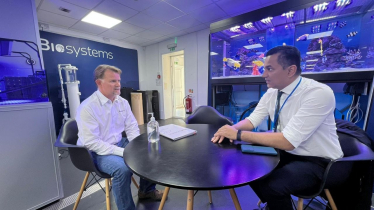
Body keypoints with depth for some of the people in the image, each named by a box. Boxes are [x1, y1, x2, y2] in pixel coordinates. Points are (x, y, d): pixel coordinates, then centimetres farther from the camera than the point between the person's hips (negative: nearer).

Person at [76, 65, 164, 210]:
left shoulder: (122, 102, 0)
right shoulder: (87, 107, -19)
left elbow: (132, 127, 4)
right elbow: (91, 143, -23)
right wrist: (123, 152, -27)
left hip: (120, 143, 7)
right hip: (97, 152, -6)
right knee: (123, 168, -32)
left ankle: (146, 190, 22)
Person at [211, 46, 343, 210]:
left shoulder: (319, 93, -25)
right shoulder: (271, 93, -5)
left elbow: (288, 141, -31)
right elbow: (252, 120, 0)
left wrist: (238, 134, -30)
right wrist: (231, 129, -21)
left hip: (316, 161, -6)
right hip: (286, 153, 6)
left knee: (271, 184, -29)